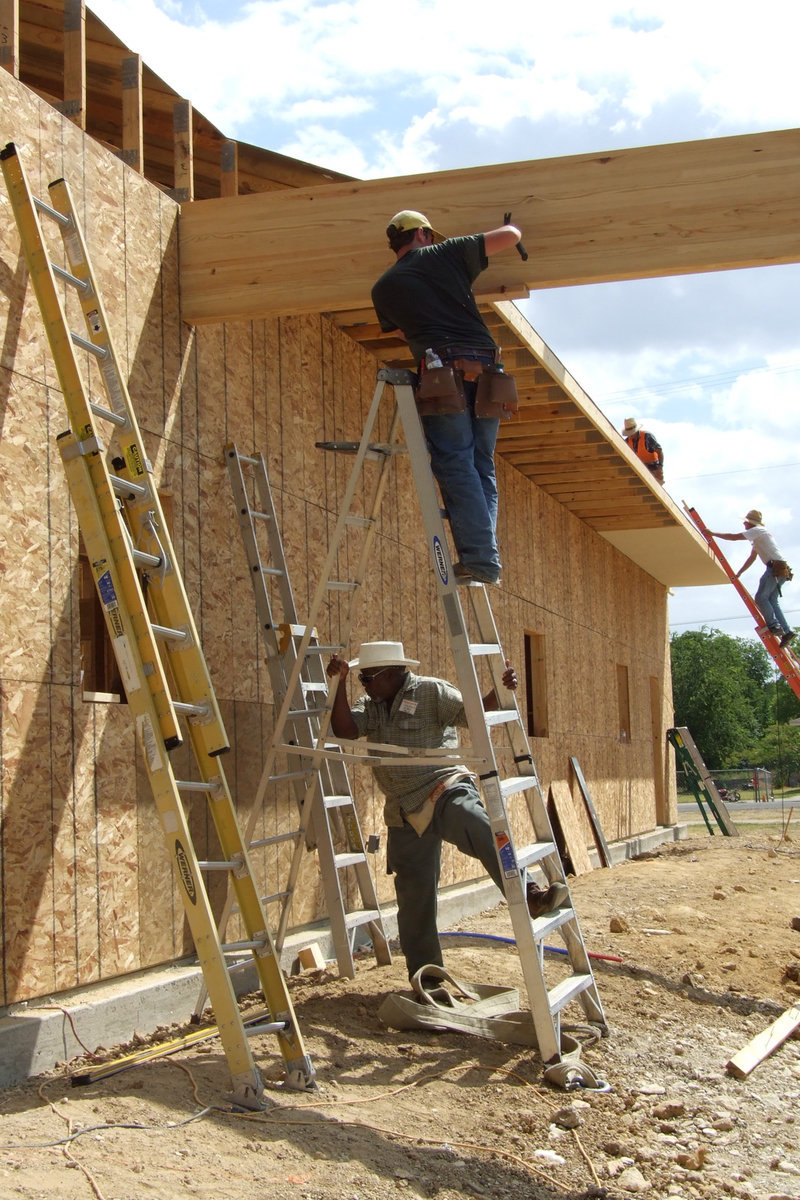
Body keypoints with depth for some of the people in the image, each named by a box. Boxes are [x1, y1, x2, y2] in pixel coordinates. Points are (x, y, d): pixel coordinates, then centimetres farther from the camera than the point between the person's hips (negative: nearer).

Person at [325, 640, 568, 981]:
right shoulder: (371, 706, 13)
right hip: (406, 816, 6)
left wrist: (499, 690, -30)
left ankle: (530, 897, -47)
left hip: (445, 790, -5)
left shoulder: (431, 692, -4)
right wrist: (341, 683, -11)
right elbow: (344, 729, -3)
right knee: (413, 901, 7)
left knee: (484, 832, -38)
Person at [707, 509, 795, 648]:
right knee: (772, 600, 6)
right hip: (782, 568, 10)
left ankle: (774, 626, -13)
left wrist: (713, 534, -2)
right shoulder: (757, 536, 27)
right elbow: (752, 558, 29)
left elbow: (733, 537, -10)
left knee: (761, 597, -9)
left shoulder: (757, 530, -4)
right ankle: (786, 631, -2)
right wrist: (738, 574, 28)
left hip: (776, 566, -10)